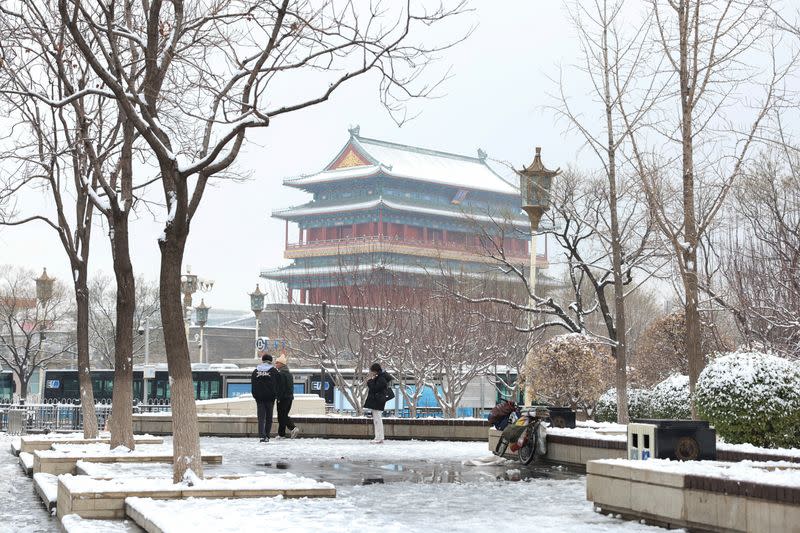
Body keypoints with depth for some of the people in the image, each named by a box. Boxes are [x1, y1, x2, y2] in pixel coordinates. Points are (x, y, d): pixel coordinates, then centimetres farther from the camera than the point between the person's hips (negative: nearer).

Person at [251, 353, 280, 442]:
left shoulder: (255, 371, 7)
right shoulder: (274, 371, 0)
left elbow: (252, 385, 9)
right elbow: (277, 385, 2)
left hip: (259, 398, 1)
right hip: (270, 398, -1)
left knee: (261, 417, 0)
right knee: (269, 417, 8)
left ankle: (262, 436, -14)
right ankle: (267, 436, 8)